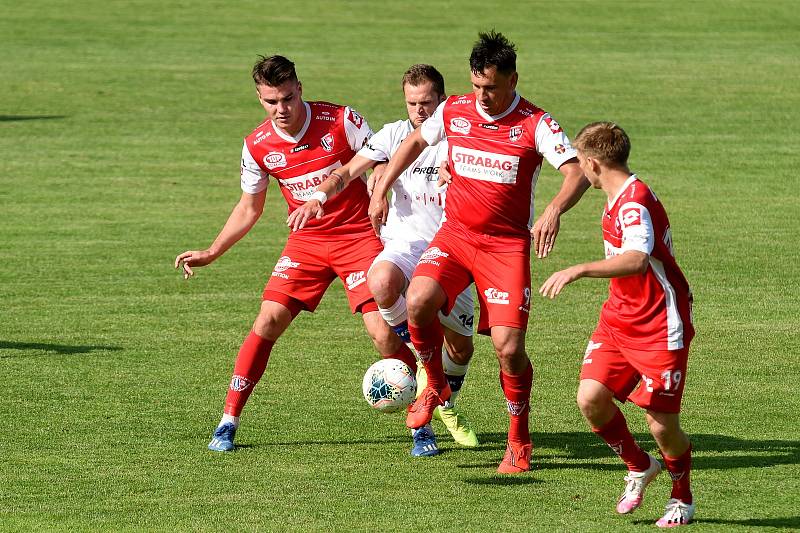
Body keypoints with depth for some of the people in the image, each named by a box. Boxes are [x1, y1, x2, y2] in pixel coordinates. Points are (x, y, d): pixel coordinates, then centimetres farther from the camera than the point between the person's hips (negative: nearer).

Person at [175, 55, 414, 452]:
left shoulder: (340, 121, -14)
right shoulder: (257, 146, -4)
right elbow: (249, 208, 10)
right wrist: (211, 253, 5)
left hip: (358, 236, -3)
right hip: (306, 241, 3)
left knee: (382, 333, -15)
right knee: (269, 321, -10)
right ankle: (229, 420, 1)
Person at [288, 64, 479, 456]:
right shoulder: (393, 135, 1)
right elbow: (349, 171, -6)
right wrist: (319, 198, -25)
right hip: (405, 242, -1)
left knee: (461, 346, 4)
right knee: (381, 282, -38)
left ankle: (446, 407, 41)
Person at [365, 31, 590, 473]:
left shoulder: (535, 124, -10)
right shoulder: (453, 111, 1)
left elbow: (577, 173, -20)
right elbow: (415, 142, 20)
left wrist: (553, 211, -39)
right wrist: (381, 190, 13)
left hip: (507, 244, -3)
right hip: (455, 234, 3)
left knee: (509, 346, -11)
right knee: (419, 300, -25)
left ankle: (518, 440, 11)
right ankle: (435, 387, 2)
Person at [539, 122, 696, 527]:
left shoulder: (634, 202, -23)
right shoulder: (619, 200, 9)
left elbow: (637, 260, -41)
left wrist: (579, 271, -49)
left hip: (660, 328, -8)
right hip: (618, 320, 9)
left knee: (662, 424, -4)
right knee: (590, 397, -9)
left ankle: (682, 499, 22)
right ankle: (639, 467, 15)